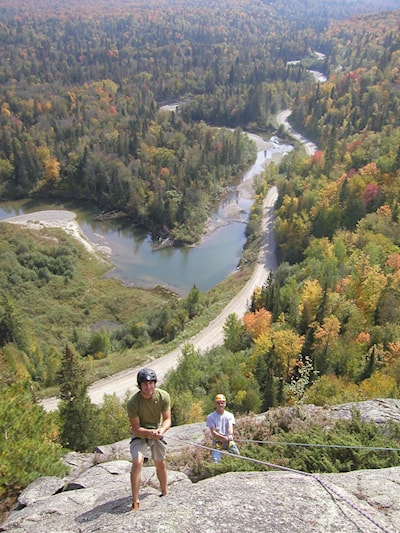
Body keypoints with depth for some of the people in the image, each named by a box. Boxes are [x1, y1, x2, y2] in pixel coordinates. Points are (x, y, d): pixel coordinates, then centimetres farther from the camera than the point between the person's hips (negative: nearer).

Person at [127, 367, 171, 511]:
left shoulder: (163, 396, -21)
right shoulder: (133, 402, -29)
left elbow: (167, 419, -14)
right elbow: (135, 428, -22)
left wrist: (161, 430, -35)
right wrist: (149, 432, -40)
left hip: (157, 431, 3)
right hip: (140, 433, -3)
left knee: (160, 463, 12)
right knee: (137, 462, -21)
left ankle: (165, 494, 35)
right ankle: (135, 502, -11)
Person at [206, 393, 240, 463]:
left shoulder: (230, 415, 7)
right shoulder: (211, 417, -1)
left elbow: (230, 427, -10)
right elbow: (213, 433, -8)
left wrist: (230, 435, -33)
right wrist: (223, 438, -25)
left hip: (229, 441, 2)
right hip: (217, 441, -2)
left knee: (237, 455, -16)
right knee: (216, 461, -16)